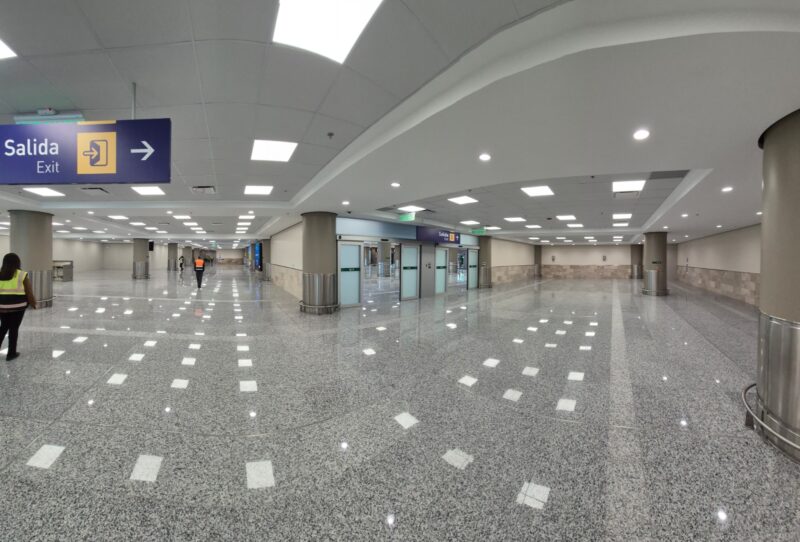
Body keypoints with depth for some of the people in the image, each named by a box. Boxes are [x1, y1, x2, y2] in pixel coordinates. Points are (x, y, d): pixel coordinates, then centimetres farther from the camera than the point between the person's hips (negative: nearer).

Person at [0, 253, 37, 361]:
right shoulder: (22, 275, -8)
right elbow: (29, 292, -5)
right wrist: (33, 303, 9)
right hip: (17, 306, -4)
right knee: (14, 329, 4)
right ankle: (11, 353, 10)